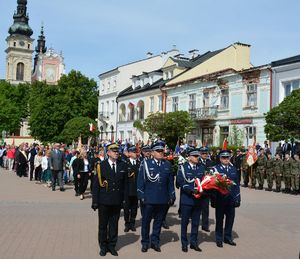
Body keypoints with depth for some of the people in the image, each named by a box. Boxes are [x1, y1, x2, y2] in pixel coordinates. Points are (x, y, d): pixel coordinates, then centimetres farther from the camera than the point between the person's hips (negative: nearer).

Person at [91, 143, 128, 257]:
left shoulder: (123, 165, 2)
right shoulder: (101, 165, -6)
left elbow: (125, 184, 7)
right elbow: (96, 185, -5)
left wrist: (125, 199, 3)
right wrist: (95, 201, -6)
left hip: (117, 201, 2)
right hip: (104, 201, -2)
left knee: (114, 225, 11)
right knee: (103, 225, 10)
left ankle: (112, 246, 25)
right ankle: (103, 246, 25)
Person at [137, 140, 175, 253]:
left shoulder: (167, 164, 9)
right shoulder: (145, 163, -1)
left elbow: (170, 182, 10)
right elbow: (141, 181, -3)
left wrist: (172, 196, 7)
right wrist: (141, 196, -8)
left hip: (163, 200, 3)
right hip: (149, 199, -3)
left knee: (159, 221, 12)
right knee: (146, 221, 7)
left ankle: (155, 242, 26)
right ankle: (145, 242, 22)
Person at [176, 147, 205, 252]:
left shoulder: (202, 167, 9)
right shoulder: (182, 167, -4)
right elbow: (180, 182, -12)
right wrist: (191, 191, -22)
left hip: (198, 199, 4)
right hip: (186, 199, -4)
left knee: (196, 222, 11)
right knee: (185, 222, 6)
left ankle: (194, 242, 23)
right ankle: (184, 243, 18)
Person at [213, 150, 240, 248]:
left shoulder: (233, 169, 9)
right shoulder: (216, 169, -3)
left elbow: (237, 184, 11)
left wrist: (237, 198, 6)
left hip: (231, 199, 4)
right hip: (220, 199, -4)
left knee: (230, 218, 9)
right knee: (219, 219, 6)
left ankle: (228, 237, 25)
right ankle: (219, 239, 18)